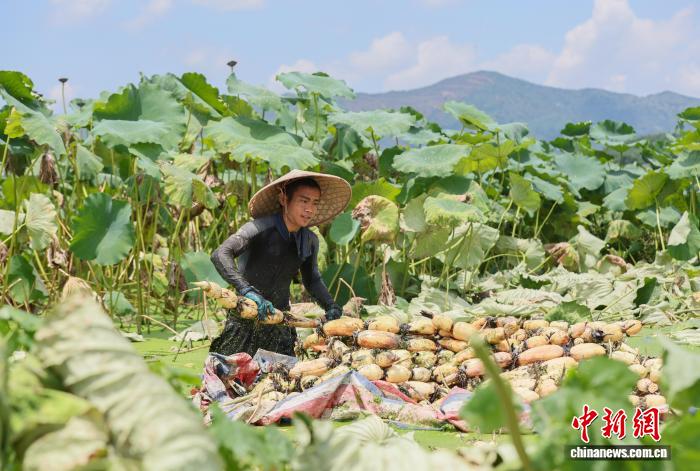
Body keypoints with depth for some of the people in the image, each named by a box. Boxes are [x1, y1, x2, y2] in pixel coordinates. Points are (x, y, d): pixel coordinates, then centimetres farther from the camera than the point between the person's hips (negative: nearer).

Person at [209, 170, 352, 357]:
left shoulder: (310, 241, 4)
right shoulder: (260, 229, -18)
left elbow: (312, 280, 21)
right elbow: (220, 255, -31)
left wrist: (331, 306, 5)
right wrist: (247, 291, -42)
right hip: (245, 321, -6)